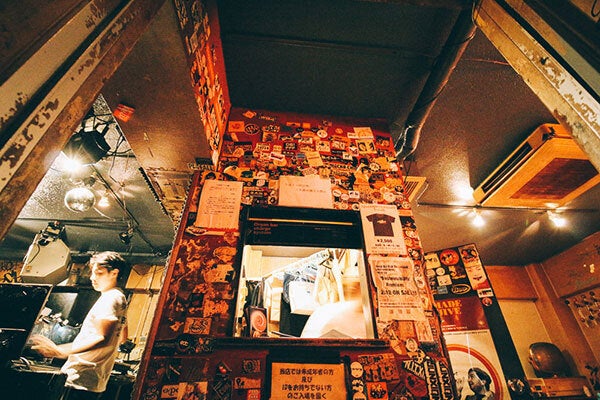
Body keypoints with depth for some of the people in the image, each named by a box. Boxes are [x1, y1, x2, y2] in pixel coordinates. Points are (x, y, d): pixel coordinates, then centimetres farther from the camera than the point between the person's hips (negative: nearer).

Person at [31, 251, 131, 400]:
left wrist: (59, 351, -30)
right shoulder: (121, 298, 14)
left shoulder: (110, 298, -17)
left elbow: (103, 339, -28)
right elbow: (121, 337, 23)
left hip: (84, 379, -10)